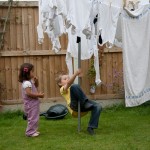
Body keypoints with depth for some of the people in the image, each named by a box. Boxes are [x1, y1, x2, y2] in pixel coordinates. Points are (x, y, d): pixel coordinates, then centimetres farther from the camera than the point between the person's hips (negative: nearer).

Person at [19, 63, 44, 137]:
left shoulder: (30, 81, 11)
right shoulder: (27, 83, -21)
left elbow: (35, 87, 26)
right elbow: (29, 93, -30)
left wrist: (36, 81, 6)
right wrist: (39, 95, -24)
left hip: (33, 104, 11)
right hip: (30, 104, -11)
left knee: (34, 118, 18)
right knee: (32, 118, -5)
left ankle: (33, 130, 27)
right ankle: (30, 132, 2)